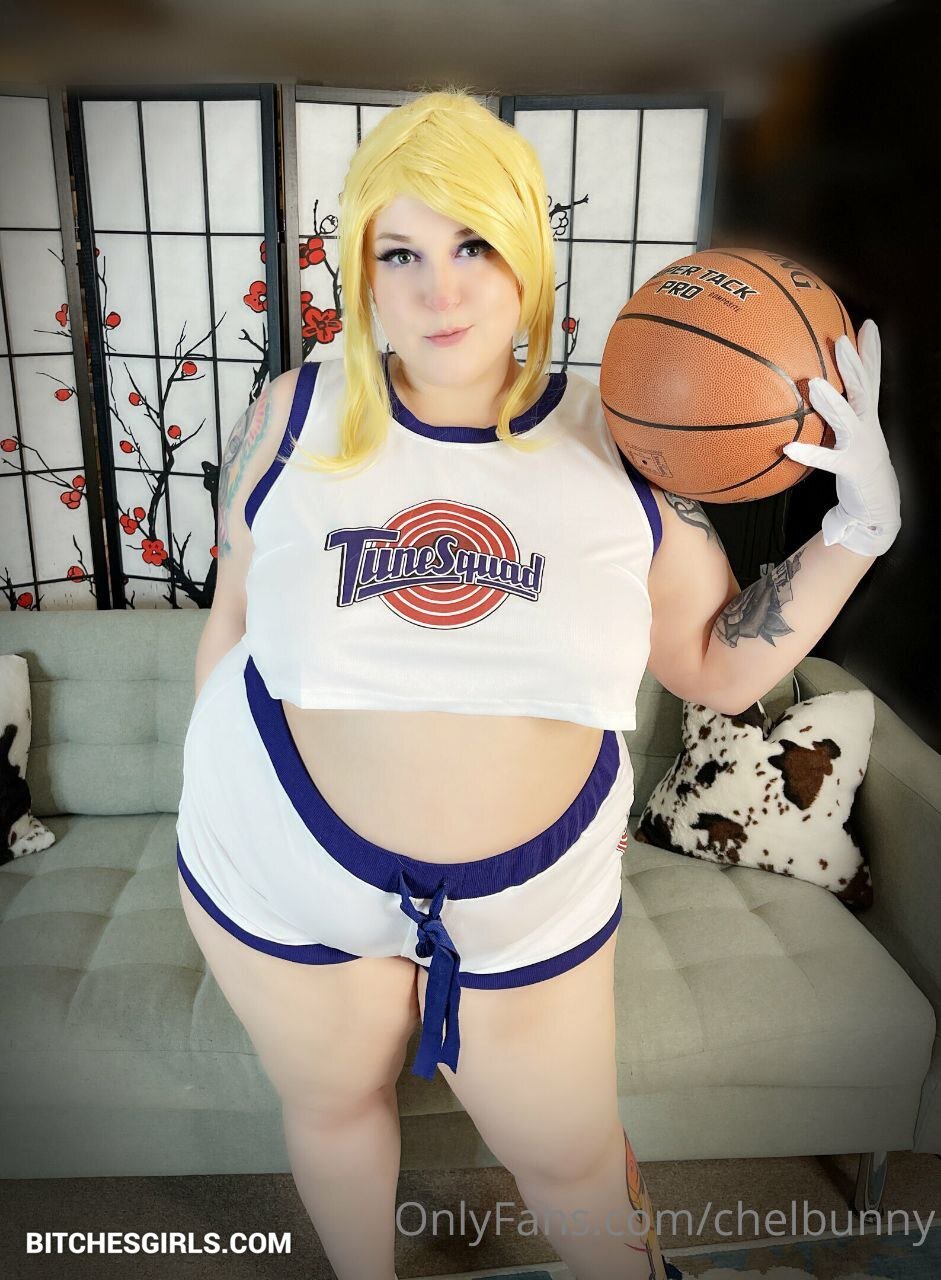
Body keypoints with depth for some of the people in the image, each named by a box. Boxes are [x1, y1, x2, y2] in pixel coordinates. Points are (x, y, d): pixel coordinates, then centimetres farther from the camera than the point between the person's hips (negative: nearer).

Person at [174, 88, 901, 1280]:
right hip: (281, 870, 2)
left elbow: (720, 665, -4)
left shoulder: (619, 446, -10)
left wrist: (860, 525, -15)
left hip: (531, 899, 0)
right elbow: (236, 621, 3)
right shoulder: (295, 415, -9)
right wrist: (210, 807, 11)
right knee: (331, 1106, 26)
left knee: (570, 1157, 19)